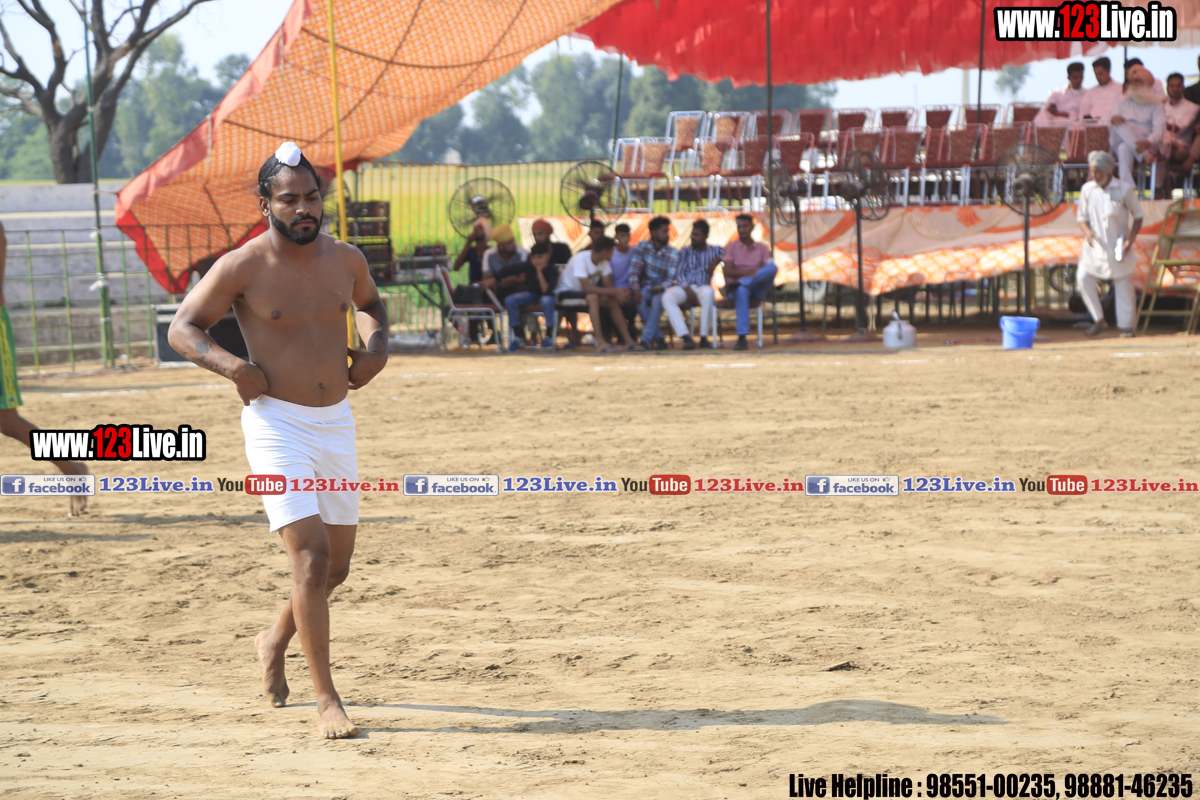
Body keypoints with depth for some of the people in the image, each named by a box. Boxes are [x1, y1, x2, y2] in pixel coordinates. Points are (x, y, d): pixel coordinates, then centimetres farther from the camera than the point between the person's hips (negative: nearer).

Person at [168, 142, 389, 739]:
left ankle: (276, 640, 42)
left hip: (337, 422, 6)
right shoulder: (242, 268, -9)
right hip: (276, 424, -6)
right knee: (310, 555, -17)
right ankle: (326, 700, -14)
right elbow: (182, 328, -5)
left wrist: (375, 346, 6)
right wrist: (233, 366, -20)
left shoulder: (344, 259, 5)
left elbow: (370, 304, 26)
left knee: (337, 564, 14)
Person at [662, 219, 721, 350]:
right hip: (684, 287, 1)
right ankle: (685, 337, -43)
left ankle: (704, 337, -31)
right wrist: (687, 290, -13)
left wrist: (716, 260, -7)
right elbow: (679, 274, 5)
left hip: (703, 287, -1)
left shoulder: (714, 251, 17)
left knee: (708, 293, -40)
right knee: (667, 296, -34)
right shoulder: (685, 252, 17)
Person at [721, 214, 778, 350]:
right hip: (734, 290, -1)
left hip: (757, 290, 1)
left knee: (773, 266, -27)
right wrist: (747, 273, -22)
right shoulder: (731, 247, 11)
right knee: (742, 290, -42)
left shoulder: (762, 248, 16)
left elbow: (769, 269, 2)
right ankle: (742, 338, -49)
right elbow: (728, 271, -3)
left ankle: (740, 282, -43)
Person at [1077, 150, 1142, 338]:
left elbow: (1138, 216, 0)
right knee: (1084, 278, -10)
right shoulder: (1087, 189, -1)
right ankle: (1099, 320, 6)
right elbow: (1082, 217, 7)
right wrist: (1087, 232, -15)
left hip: (1118, 244, -2)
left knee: (1123, 283, 2)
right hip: (1095, 244, 2)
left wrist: (1131, 240, -12)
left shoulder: (1124, 190, -8)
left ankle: (1126, 326, 15)